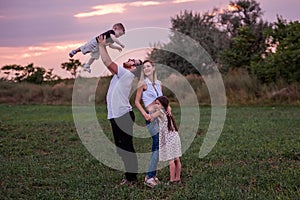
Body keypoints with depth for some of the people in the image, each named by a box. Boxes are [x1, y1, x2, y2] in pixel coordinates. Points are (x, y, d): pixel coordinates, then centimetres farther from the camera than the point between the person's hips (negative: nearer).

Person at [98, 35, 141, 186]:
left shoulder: (127, 74, -11)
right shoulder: (121, 74, 16)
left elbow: (108, 63, -15)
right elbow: (108, 63, 24)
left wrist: (101, 46, -7)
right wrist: (103, 46, 18)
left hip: (123, 116, -10)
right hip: (116, 116, 10)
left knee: (126, 148, -6)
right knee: (122, 148, 14)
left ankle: (131, 178, 0)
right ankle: (130, 176, 22)